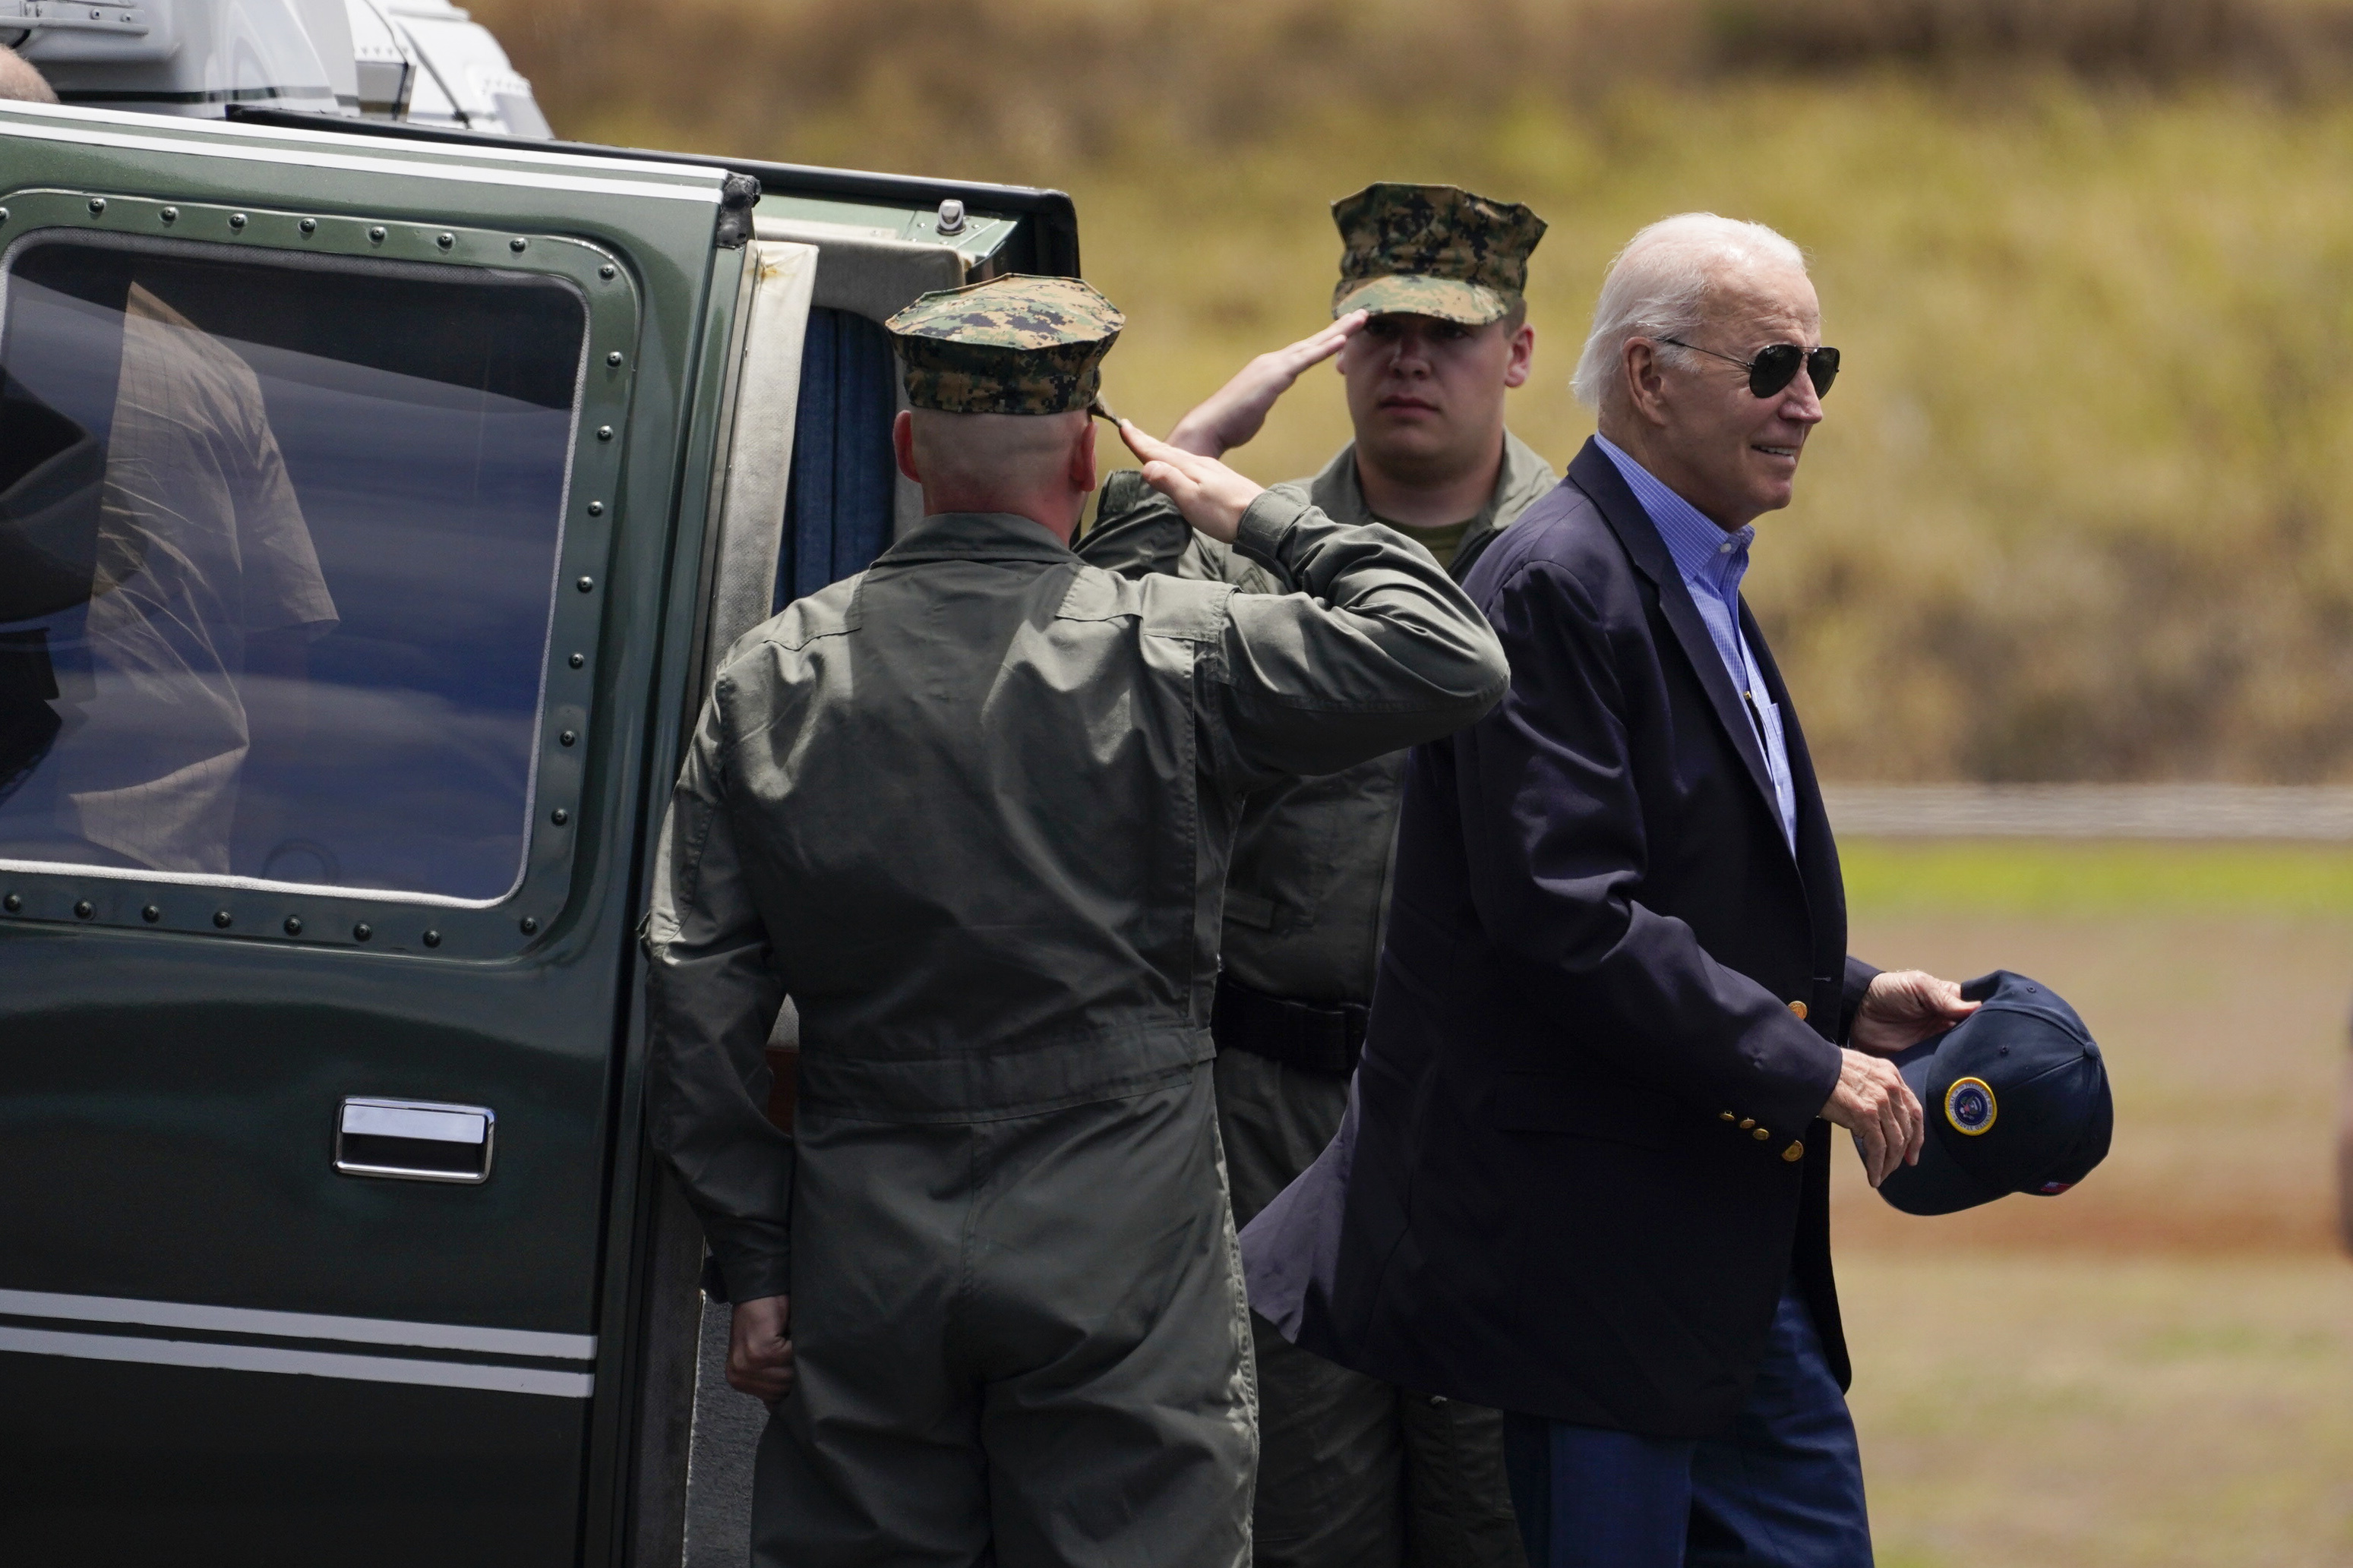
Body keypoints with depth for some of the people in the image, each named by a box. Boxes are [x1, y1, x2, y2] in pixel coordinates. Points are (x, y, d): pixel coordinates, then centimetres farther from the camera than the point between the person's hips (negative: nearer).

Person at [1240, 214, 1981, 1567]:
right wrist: (1801, 1062, -21)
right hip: (1601, 1240, -10)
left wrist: (1841, 999, 8)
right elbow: (1562, 910, -24)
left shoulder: (1698, 585, 16)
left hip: (1732, 1250, 10)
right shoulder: (1562, 584, -16)